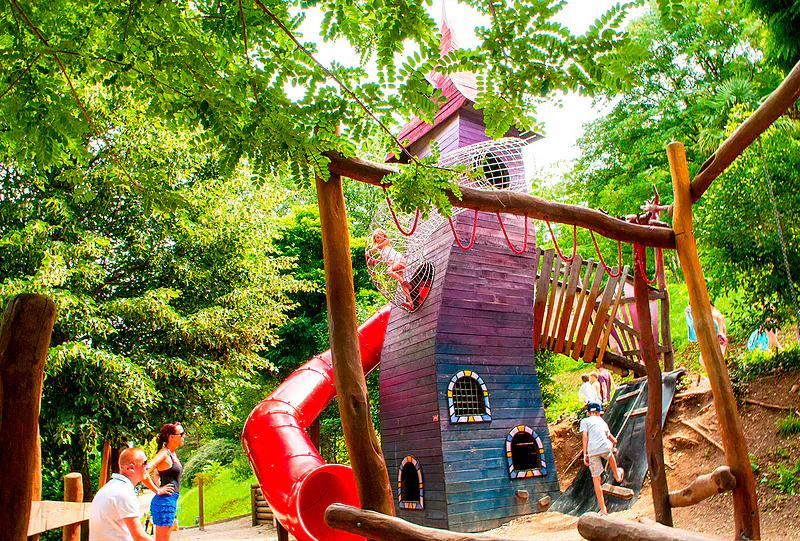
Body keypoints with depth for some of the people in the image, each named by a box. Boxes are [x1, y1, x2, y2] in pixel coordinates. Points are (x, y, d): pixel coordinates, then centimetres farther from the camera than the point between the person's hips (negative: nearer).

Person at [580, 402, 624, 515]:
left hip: (592, 451, -2)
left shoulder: (584, 421, 16)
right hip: (605, 447, 2)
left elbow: (585, 436, -1)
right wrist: (614, 442, 67)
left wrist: (585, 454, 0)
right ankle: (617, 475, 61)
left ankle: (603, 509, 7)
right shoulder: (602, 421, 26)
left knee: (596, 478, 6)